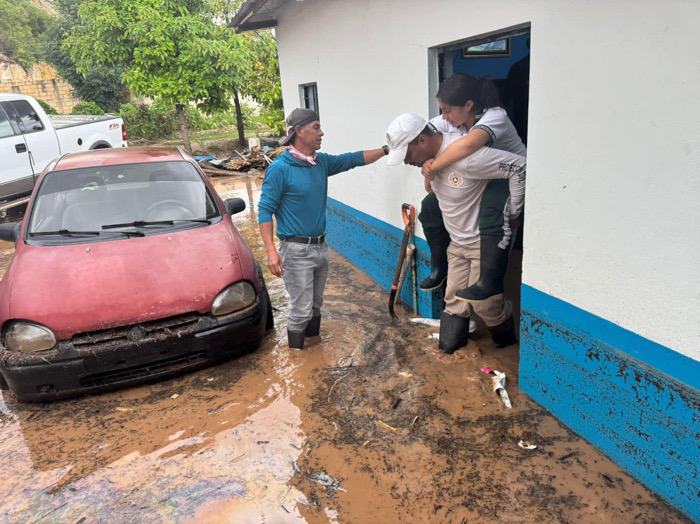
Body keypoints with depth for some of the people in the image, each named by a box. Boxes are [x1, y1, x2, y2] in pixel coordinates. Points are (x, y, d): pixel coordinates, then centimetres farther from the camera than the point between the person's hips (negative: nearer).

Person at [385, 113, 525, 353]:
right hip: (458, 242, 7)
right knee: (455, 300, 9)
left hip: (484, 242, -7)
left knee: (483, 302, 1)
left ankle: (511, 343, 28)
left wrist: (512, 212, -19)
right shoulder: (431, 155, -3)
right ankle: (449, 346, 24)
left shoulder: (467, 155, -30)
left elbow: (520, 167, -27)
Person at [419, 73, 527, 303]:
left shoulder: (495, 117, -29)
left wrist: (434, 167, -40)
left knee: (493, 212, -39)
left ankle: (490, 284, -32)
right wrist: (426, 160, -21)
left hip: (513, 178, -7)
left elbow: (467, 144, -49)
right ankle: (441, 268, 13)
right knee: (430, 206, -2)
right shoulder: (451, 121, -6)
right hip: (478, 181, 8)